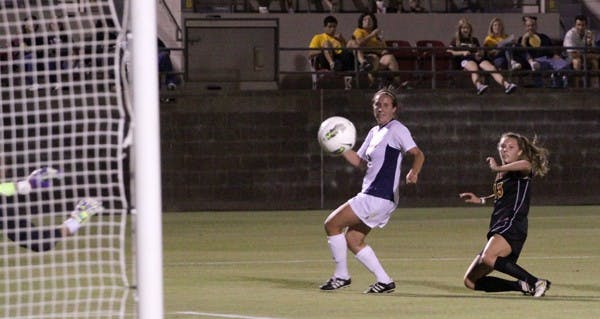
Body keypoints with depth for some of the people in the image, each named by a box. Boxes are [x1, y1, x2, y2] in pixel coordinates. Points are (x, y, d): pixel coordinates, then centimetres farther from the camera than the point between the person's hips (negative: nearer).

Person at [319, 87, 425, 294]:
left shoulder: (396, 129, -9)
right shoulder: (374, 132, 17)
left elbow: (418, 154, -18)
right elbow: (360, 162, 21)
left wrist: (414, 173, -38)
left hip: (379, 197, -10)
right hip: (370, 195, 10)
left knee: (332, 224, -7)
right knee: (352, 239, 12)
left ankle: (341, 275, 1)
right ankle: (384, 281, 11)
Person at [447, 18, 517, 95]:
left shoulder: (474, 40, 33)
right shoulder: (455, 40, 22)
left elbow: (481, 52, 28)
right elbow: (450, 52, 8)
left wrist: (480, 53, 1)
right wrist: (462, 53, -8)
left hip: (477, 58, 4)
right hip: (464, 60, -4)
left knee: (491, 68, -28)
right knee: (474, 68, -42)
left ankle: (506, 85, -52)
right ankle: (478, 86, -75)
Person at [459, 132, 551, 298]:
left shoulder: (521, 172, -3)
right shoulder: (502, 175, 22)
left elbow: (526, 164, -30)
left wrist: (498, 168, -23)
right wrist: (480, 200, 38)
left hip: (512, 226, -10)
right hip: (497, 230, 10)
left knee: (488, 258, -39)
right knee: (470, 281, 5)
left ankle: (535, 282, -28)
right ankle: (523, 285, 5)